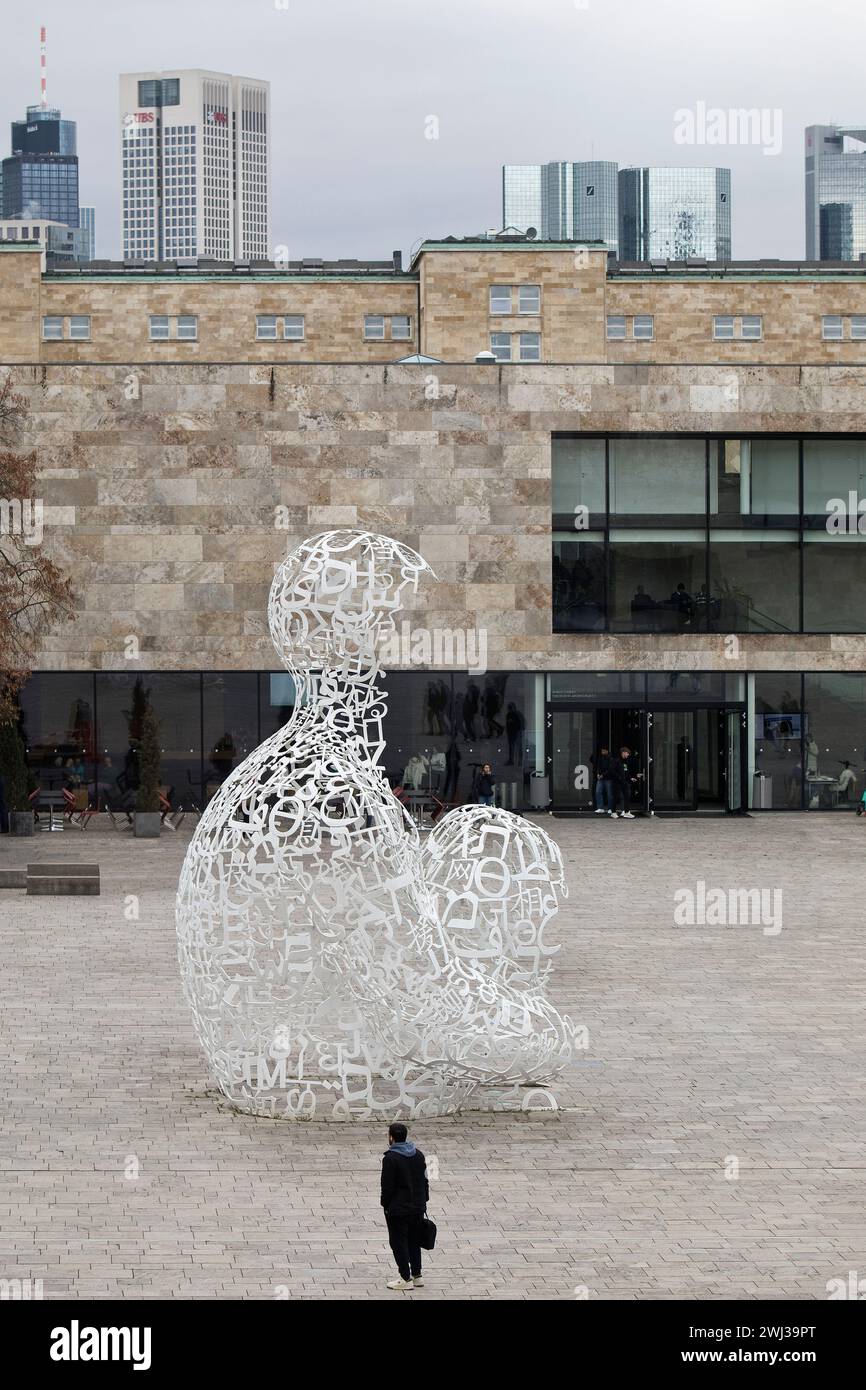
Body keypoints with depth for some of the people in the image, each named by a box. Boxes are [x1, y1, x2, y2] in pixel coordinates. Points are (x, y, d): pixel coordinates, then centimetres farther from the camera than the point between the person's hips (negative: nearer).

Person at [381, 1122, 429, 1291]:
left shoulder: (390, 1158, -17)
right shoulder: (418, 1154, 5)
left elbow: (387, 1186, -17)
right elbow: (425, 1180, 11)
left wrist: (385, 1205, -5)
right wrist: (423, 1201, 17)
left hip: (398, 1209, -7)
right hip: (418, 1207, 7)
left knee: (398, 1242, 3)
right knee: (413, 1240, 18)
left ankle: (406, 1279, 4)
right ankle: (417, 1275, 23)